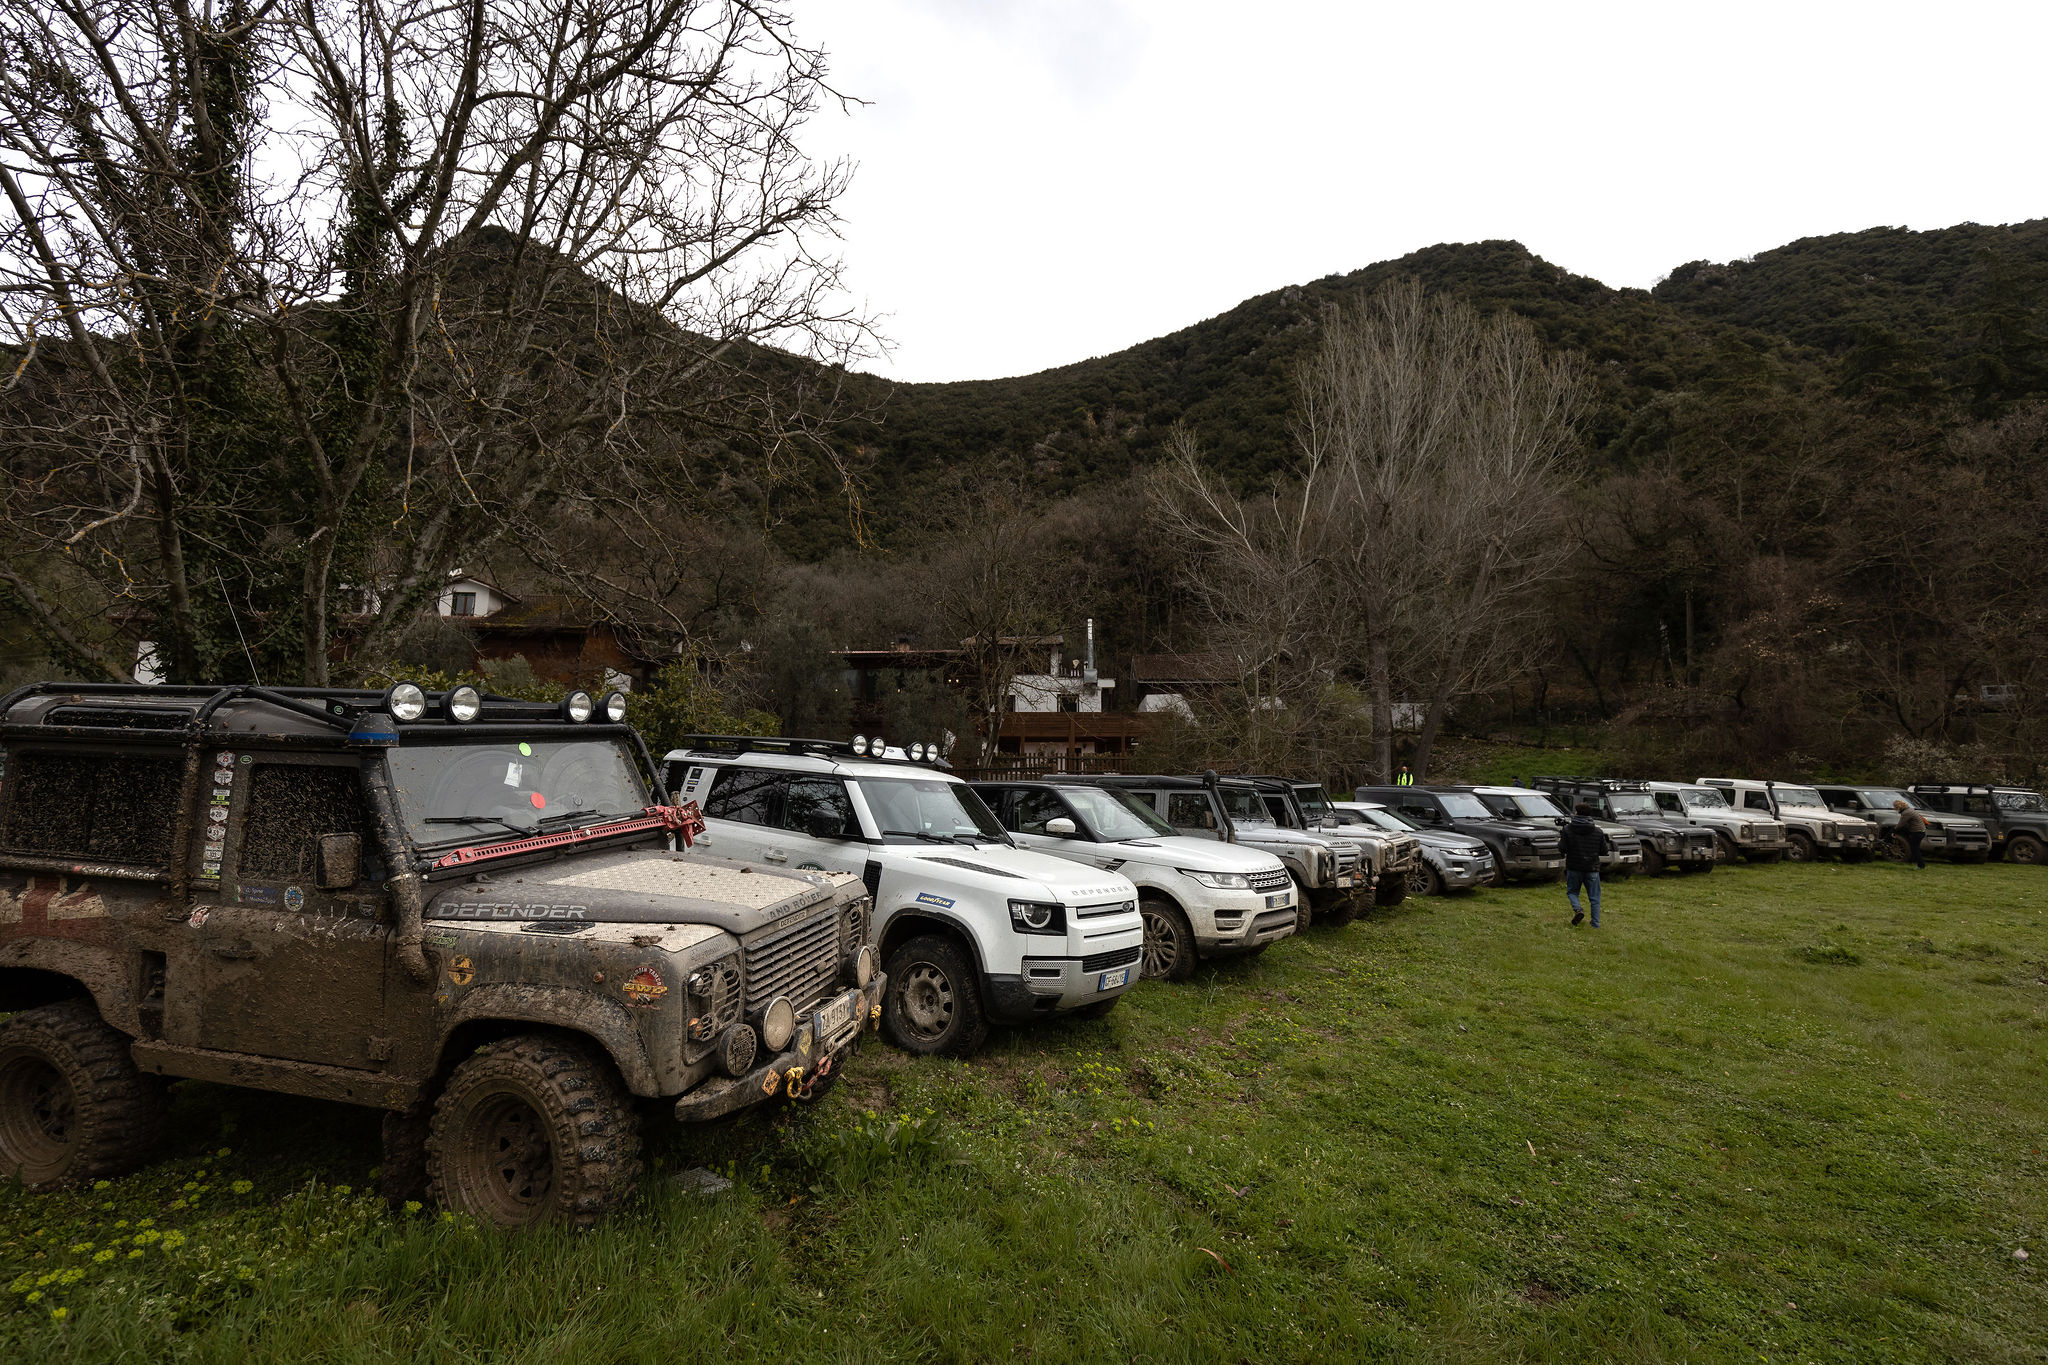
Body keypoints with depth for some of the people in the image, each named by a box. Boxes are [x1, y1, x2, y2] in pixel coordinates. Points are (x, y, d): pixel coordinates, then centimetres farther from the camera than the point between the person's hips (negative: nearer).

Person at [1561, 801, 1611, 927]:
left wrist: (1559, 839, 8)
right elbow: (1604, 850, 4)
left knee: (1571, 892, 16)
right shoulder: (1597, 831, -1)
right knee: (1594, 897, 10)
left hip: (1574, 868, -2)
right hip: (1592, 869, 2)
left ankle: (1577, 909, -11)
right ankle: (1596, 924, 8)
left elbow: (1562, 849, -11)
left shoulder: (1567, 830, -8)